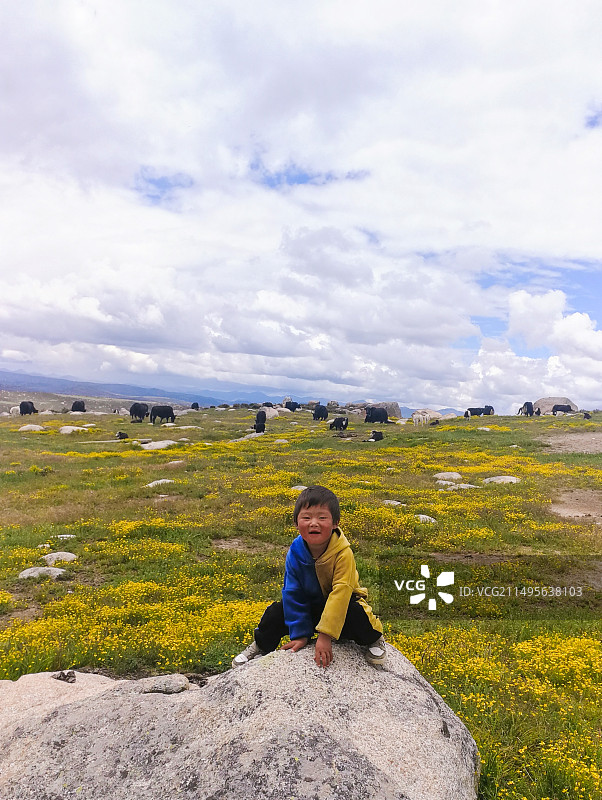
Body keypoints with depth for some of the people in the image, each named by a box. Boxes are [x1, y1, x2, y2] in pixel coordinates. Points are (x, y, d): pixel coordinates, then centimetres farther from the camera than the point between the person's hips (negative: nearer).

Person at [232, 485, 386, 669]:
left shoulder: (343, 553, -31)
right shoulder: (295, 552, -20)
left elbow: (340, 592, -33)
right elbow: (293, 593, -12)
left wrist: (325, 635, -37)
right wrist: (300, 634, -13)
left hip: (341, 603, -3)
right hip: (310, 604, 4)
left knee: (356, 614, -33)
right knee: (276, 613, -12)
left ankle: (373, 639, 1)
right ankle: (261, 646, 19)